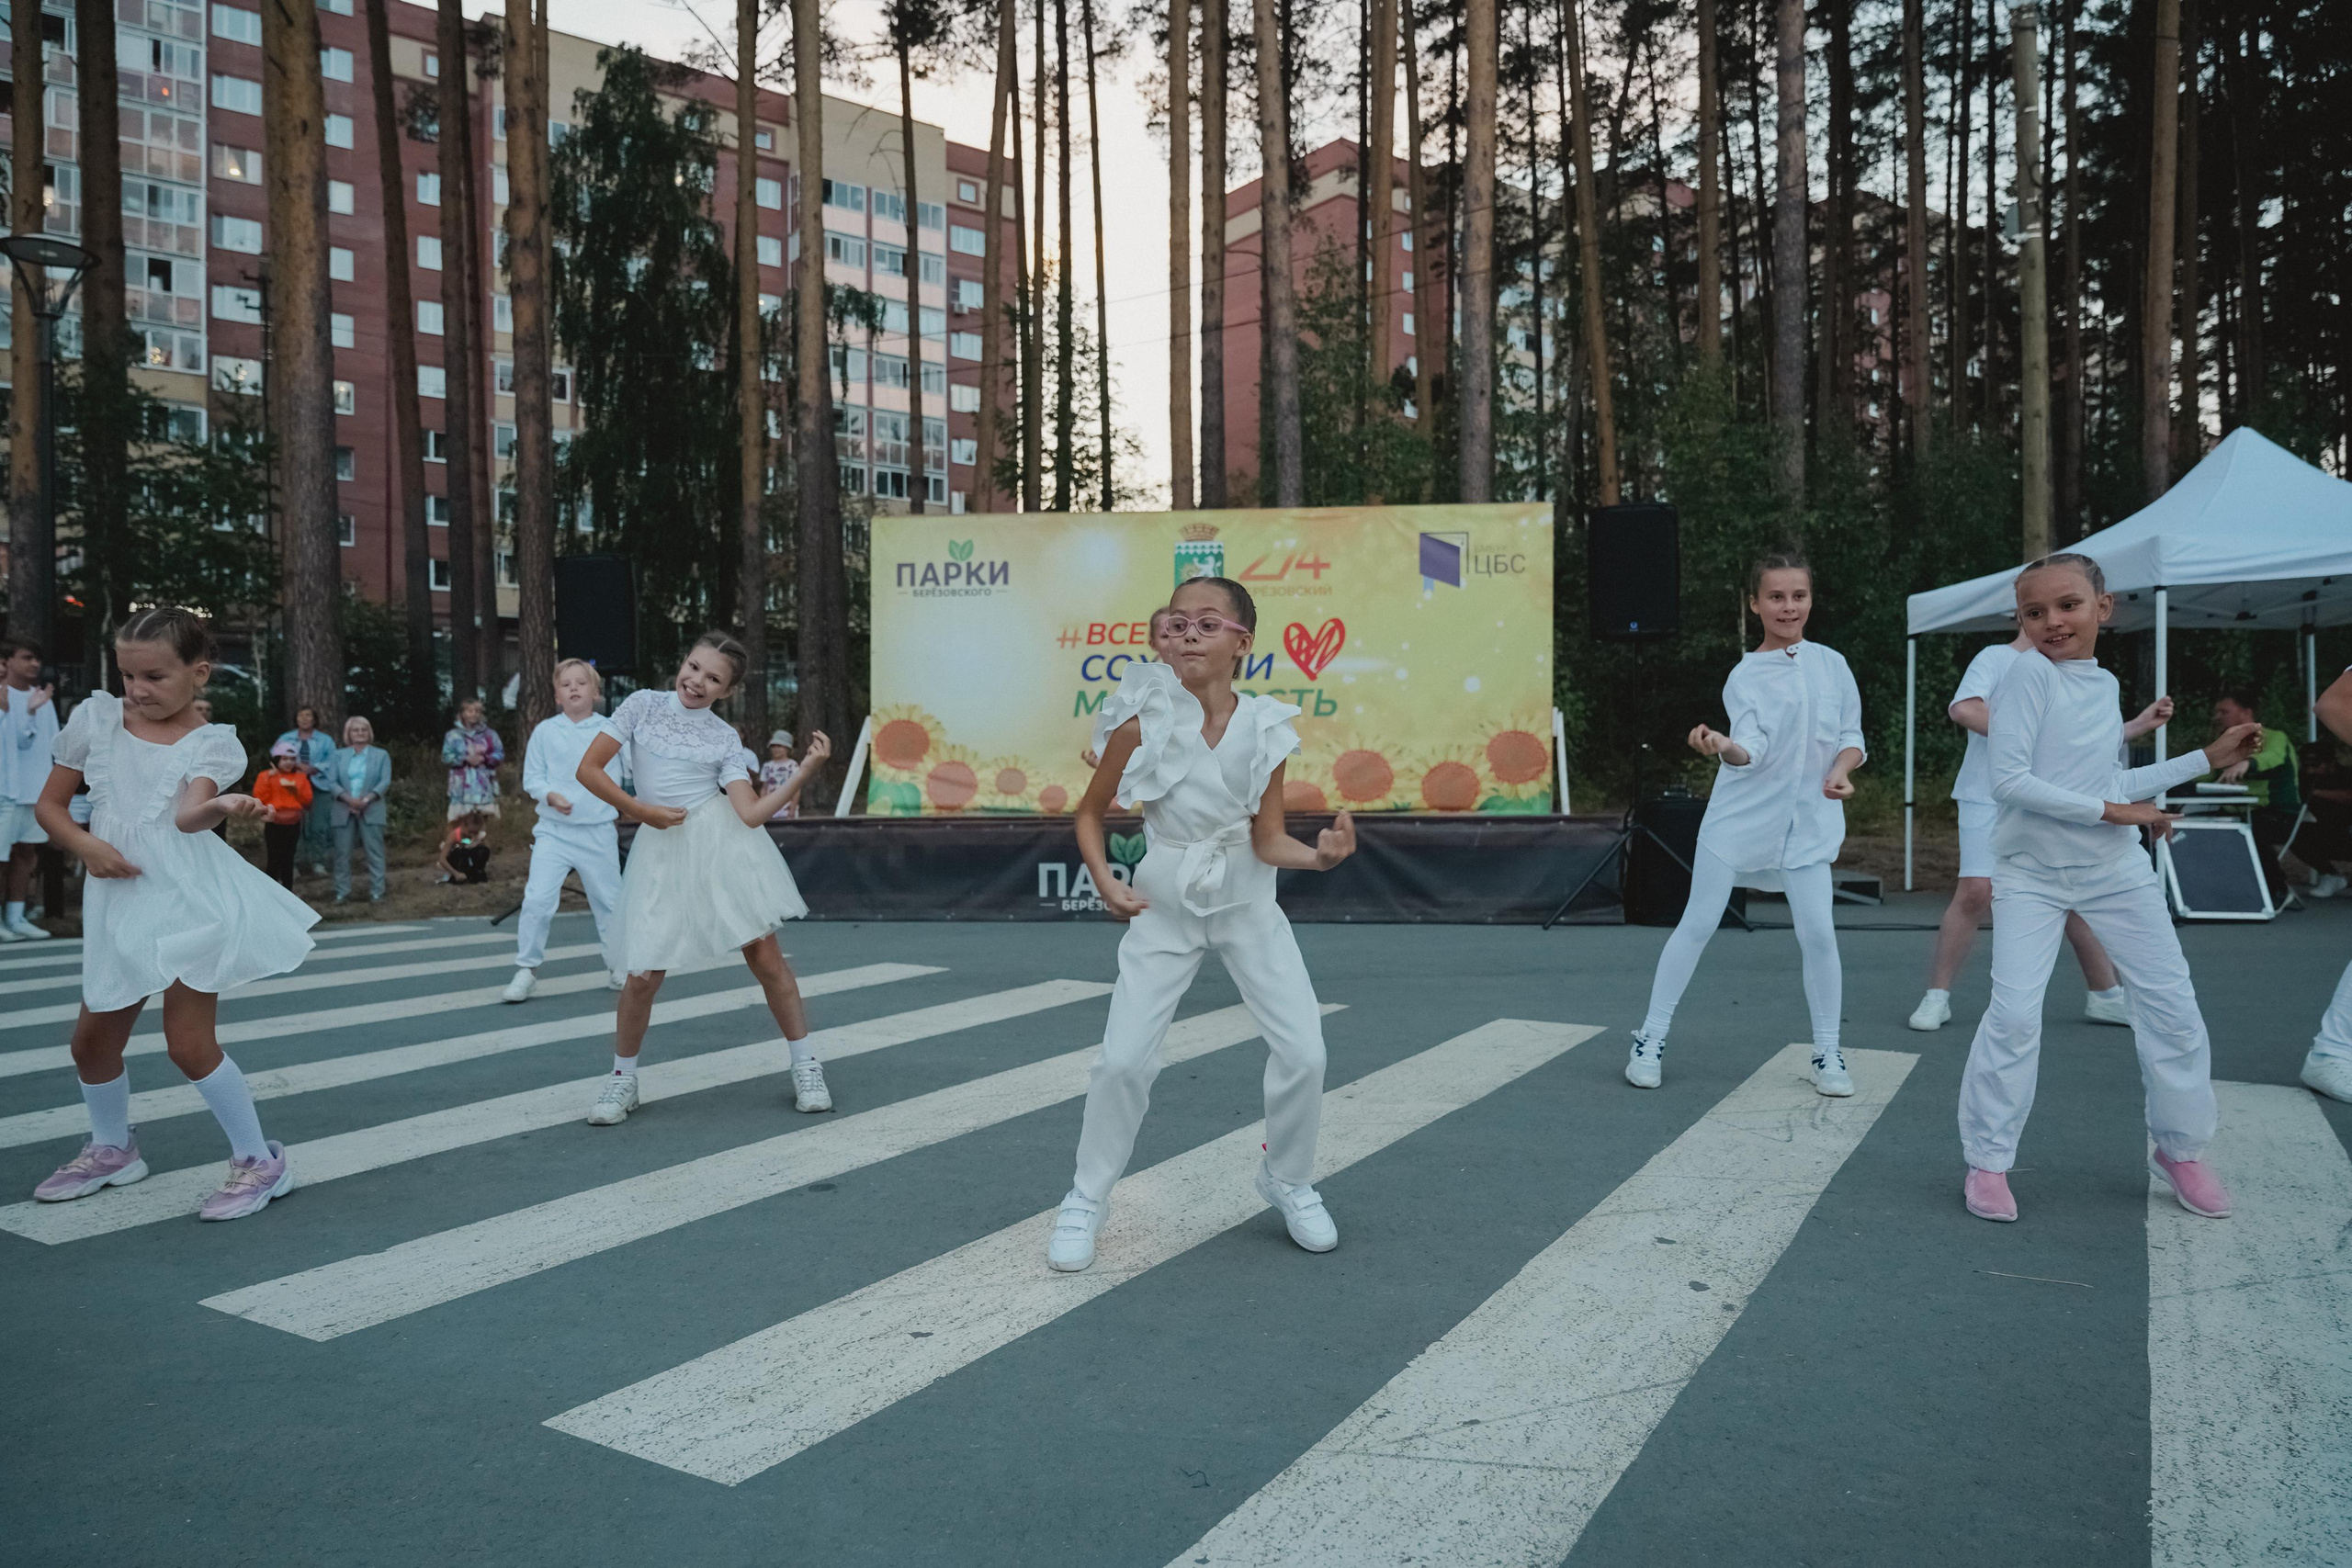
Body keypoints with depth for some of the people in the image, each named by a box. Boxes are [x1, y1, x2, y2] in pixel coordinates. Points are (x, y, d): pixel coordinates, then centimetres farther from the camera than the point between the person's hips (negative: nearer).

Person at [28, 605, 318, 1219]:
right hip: (123, 901, 6)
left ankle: (260, 1161, 4)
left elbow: (189, 814, -25)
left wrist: (222, 807, -48)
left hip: (192, 899, -6)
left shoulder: (208, 742, -6)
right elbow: (49, 805, 9)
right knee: (93, 1037, 15)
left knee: (188, 1042, -10)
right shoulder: (97, 719, 5)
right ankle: (112, 1149, 41)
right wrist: (86, 845, -11)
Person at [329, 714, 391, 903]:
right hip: (344, 810, 1)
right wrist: (349, 799, -15)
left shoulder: (381, 755, 9)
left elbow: (385, 781, -1)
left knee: (374, 852, -3)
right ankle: (342, 892, 9)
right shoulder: (338, 756, 13)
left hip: (371, 810, -1)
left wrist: (367, 799, -15)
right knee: (342, 852, 2)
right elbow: (332, 781, 1)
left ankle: (376, 892, 1)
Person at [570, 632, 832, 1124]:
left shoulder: (725, 739, 3)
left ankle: (806, 1066, 12)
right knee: (643, 974, -3)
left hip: (722, 844, 0)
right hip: (661, 847, 0)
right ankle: (622, 1079, 20)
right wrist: (640, 810, -8)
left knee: (765, 957, -1)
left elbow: (750, 813, -8)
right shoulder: (643, 705, 5)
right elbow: (588, 769, 2)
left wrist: (807, 771, -15)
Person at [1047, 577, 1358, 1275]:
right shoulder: (1142, 725, -16)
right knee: (1123, 1059, -6)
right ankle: (1087, 1199, 15)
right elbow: (1089, 813, -2)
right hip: (1164, 908, -1)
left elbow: (1268, 840, -11)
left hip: (1246, 904, 1)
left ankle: (1288, 1181, 22)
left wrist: (1320, 855, -29)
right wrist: (1106, 882, -15)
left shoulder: (1265, 729, -13)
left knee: (1303, 1052, -4)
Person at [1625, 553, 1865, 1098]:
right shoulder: (1744, 675, -4)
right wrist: (1721, 746, -39)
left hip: (1807, 822, 2)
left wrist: (1841, 770, -13)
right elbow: (1752, 751, -17)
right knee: (1697, 925, 1)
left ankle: (1828, 1053, 13)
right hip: (1739, 818, -2)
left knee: (1818, 933, -6)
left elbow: (1852, 737, 8)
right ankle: (1650, 1039, 13)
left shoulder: (1833, 665, 5)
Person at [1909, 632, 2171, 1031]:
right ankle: (1937, 997, -6)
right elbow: (1964, 709, -21)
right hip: (1989, 801, -7)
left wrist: (2142, 723, 16)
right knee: (1975, 892, -17)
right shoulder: (1996, 658, -4)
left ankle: (2104, 996, 23)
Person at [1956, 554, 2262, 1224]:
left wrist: (2207, 757, 17)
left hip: (2116, 870, 6)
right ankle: (1987, 1162, 1)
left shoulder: (2105, 684, 7)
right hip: (2031, 873, -6)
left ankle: (2180, 1149, 27)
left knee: (2173, 1005, 7)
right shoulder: (2029, 673, -15)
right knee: (2015, 1013, -15)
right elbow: (2010, 780, -23)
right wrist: (2111, 810, -19)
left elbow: (2111, 784, 16)